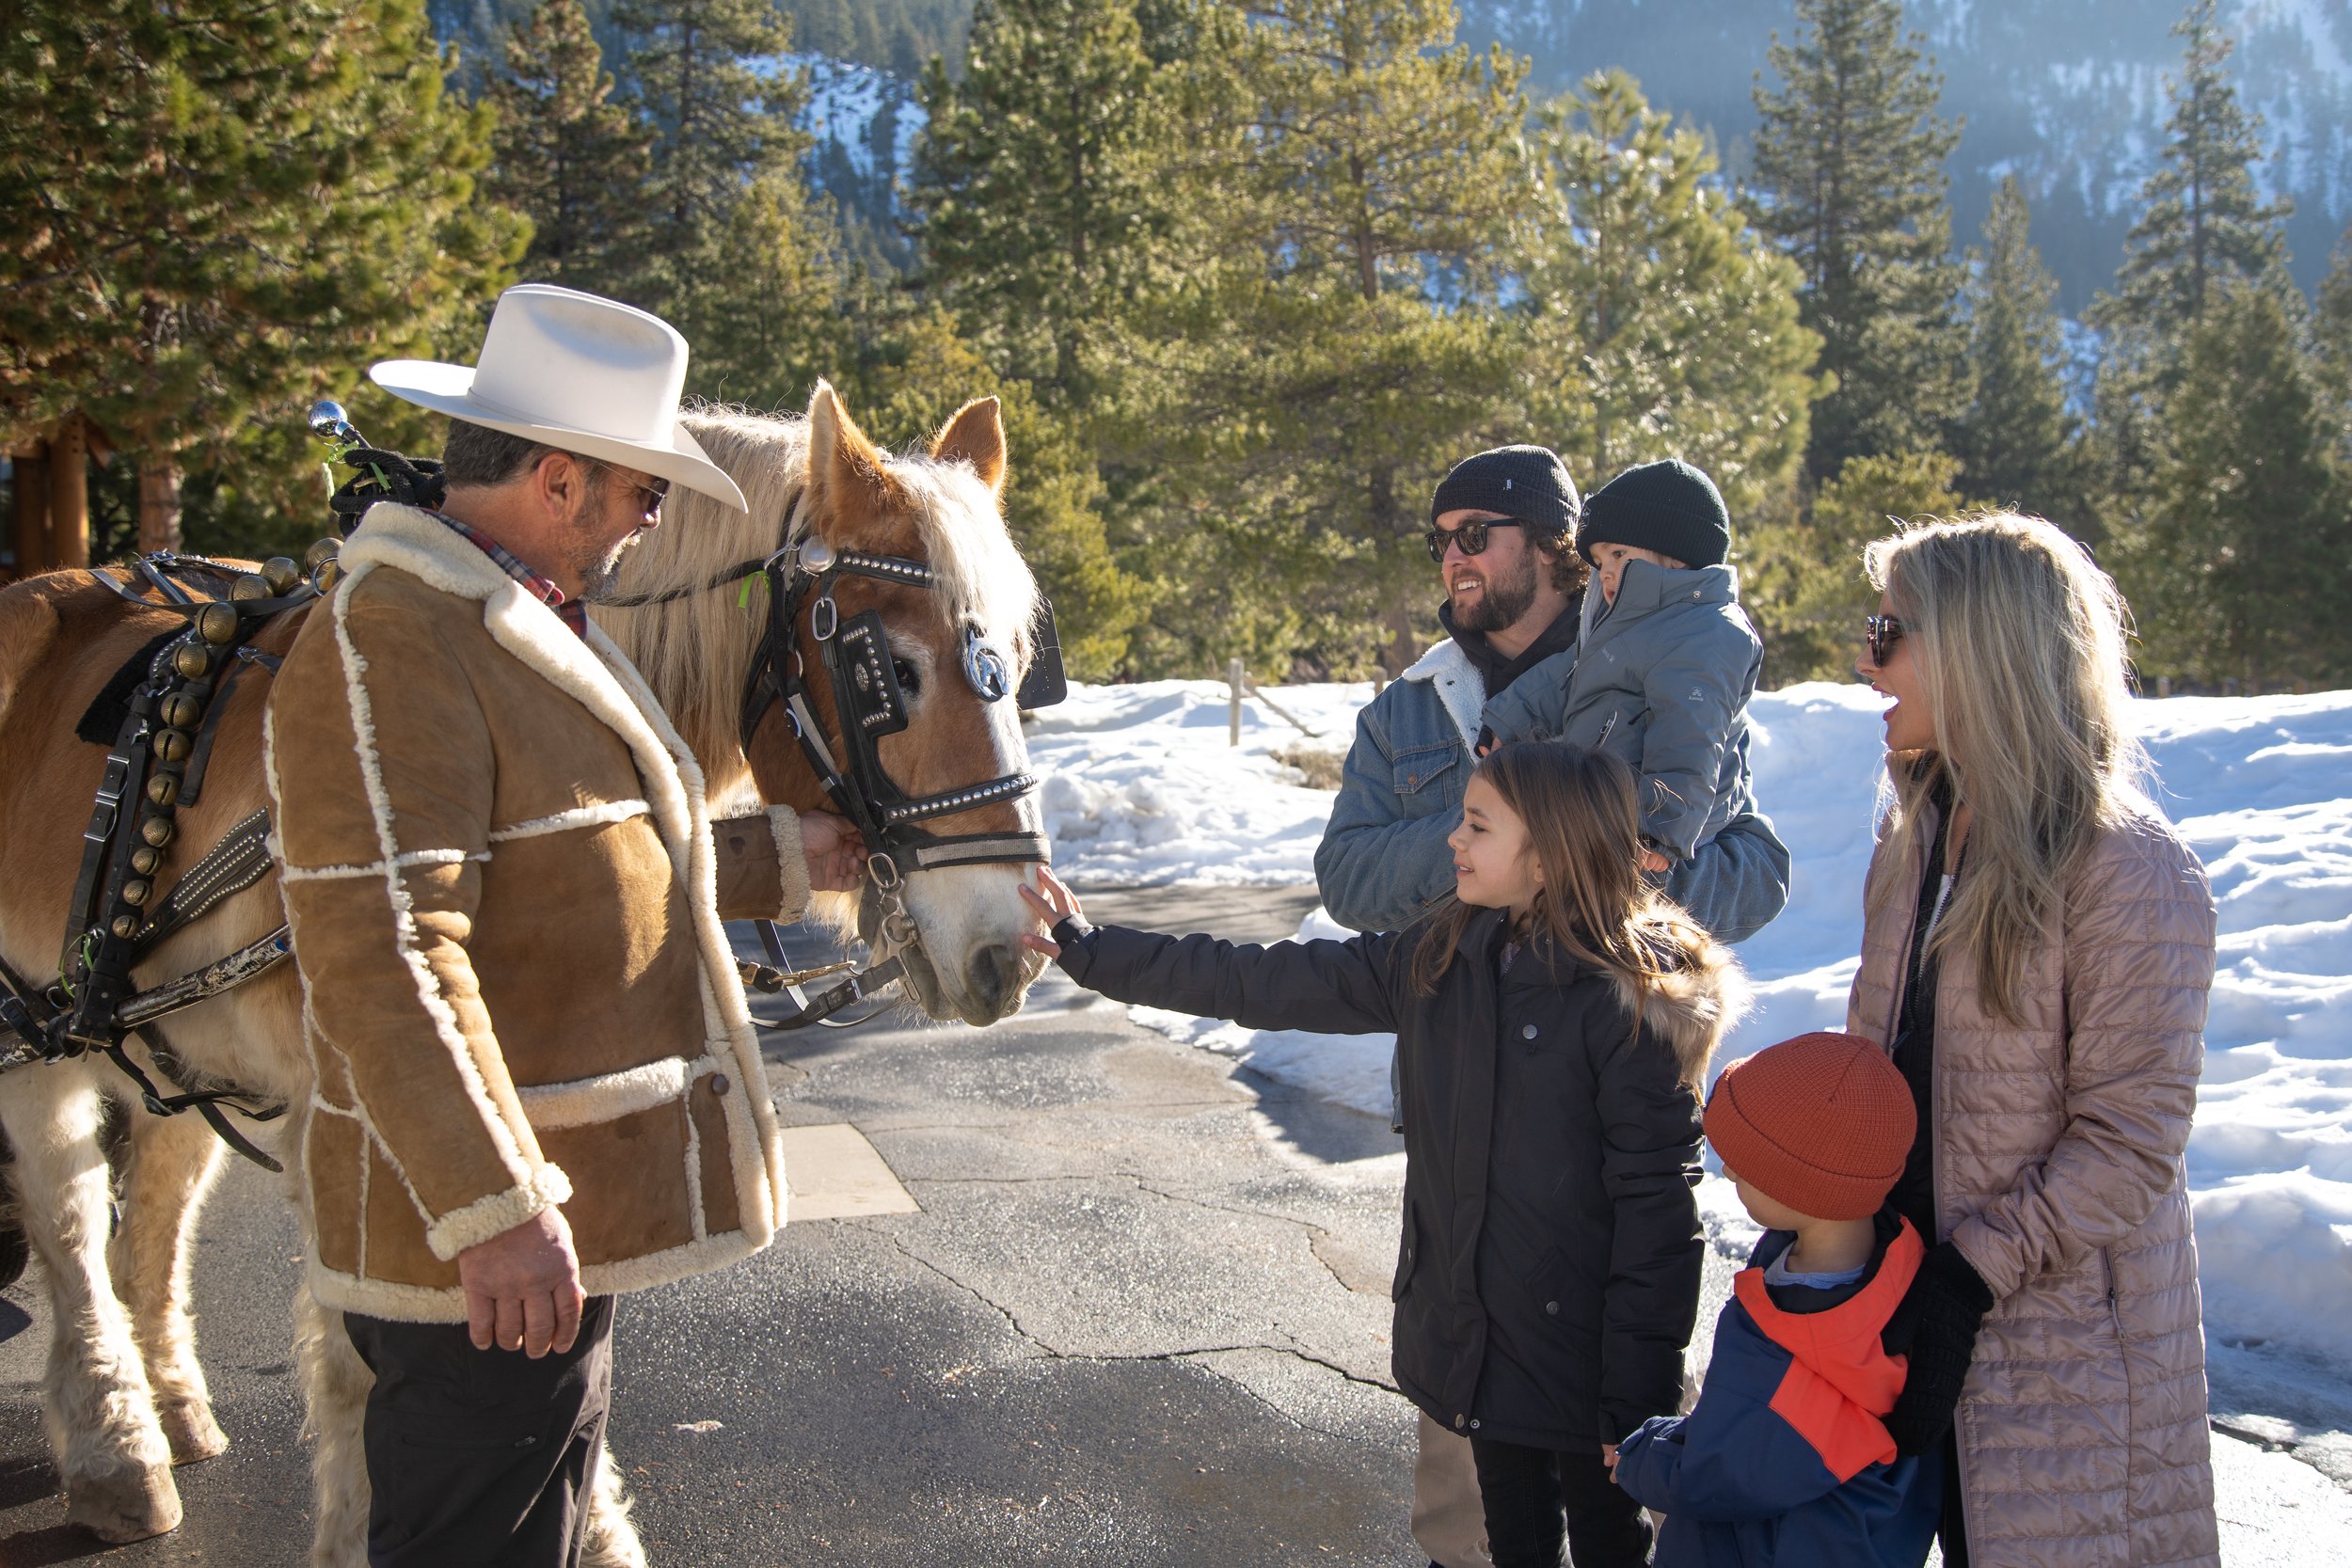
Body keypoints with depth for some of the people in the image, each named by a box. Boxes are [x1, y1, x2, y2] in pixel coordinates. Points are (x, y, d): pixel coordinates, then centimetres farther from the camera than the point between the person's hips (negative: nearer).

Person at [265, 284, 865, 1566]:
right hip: (490, 1248, -11)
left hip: (559, 1219, 11)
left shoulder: (528, 629, 16)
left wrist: (785, 856, 24)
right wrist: (491, 1209, -29)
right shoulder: (385, 645, -20)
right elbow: (380, 955, -27)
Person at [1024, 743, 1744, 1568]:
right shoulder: (1440, 959, 0)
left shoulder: (1631, 1002, -19)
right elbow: (1269, 983, 3)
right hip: (1471, 1339, 6)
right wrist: (1092, 951, 3)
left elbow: (1658, 1205, -19)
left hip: (1581, 1348, -6)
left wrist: (1641, 1398, -19)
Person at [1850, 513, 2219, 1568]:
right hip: (1919, 1295, 6)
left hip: (2068, 1333, -6)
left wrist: (1968, 1276, -18)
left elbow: (2128, 1140, -18)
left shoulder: (2128, 869, -17)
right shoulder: (1915, 836, 7)